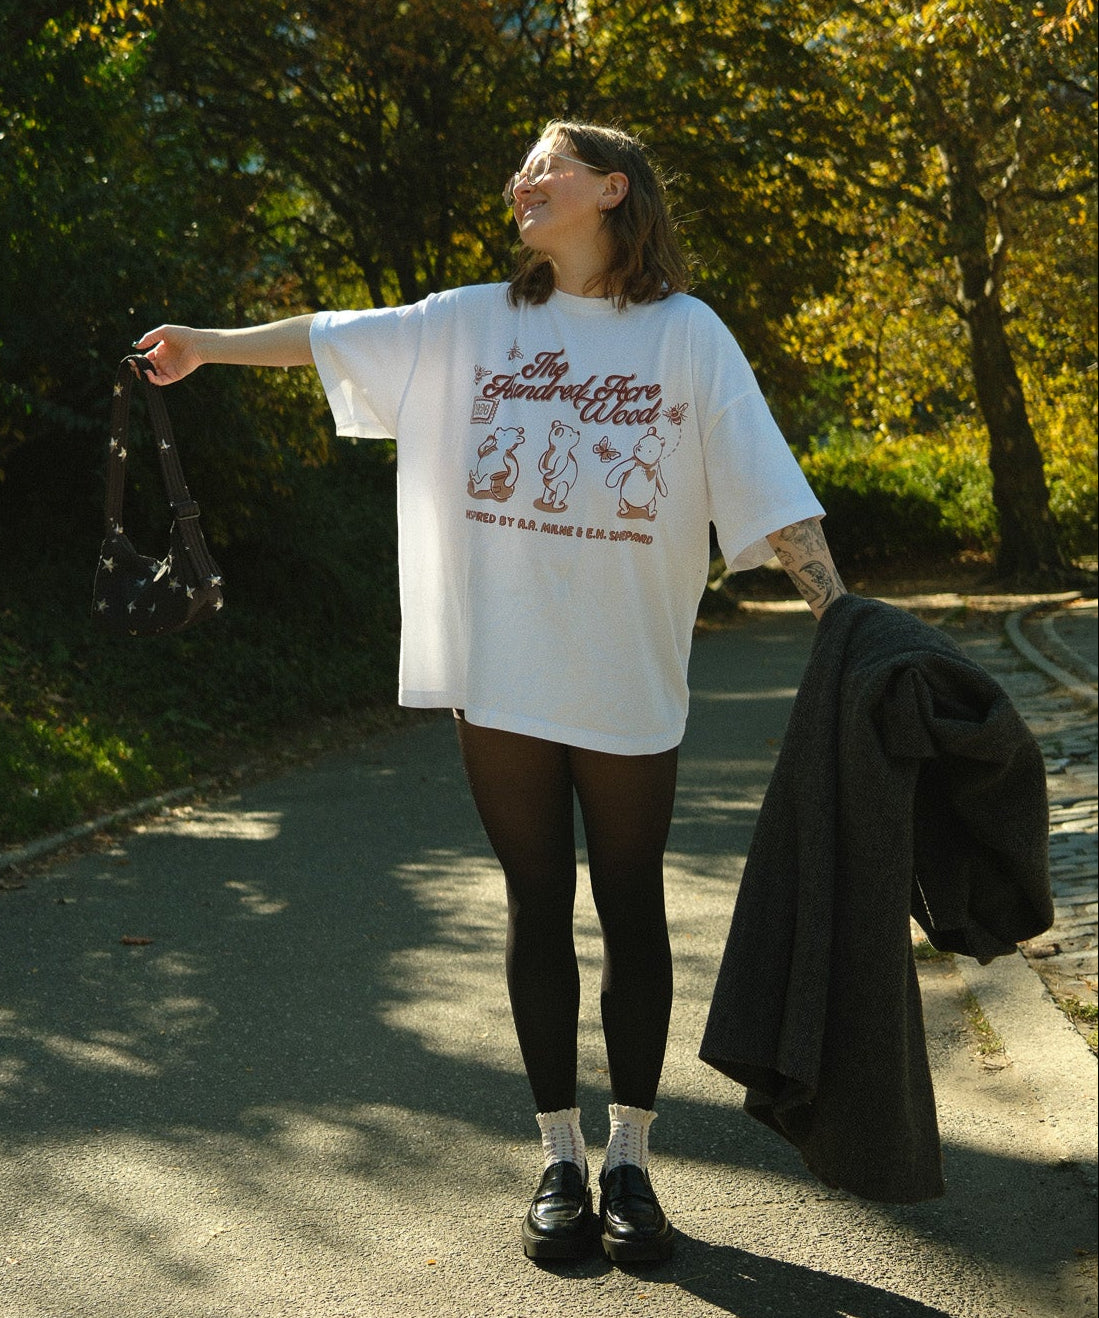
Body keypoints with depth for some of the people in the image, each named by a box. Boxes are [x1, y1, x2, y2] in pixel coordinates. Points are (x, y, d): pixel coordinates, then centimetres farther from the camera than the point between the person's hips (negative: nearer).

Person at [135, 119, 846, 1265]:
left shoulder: (686, 333, 0)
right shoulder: (475, 323, 9)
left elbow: (764, 483, -6)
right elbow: (336, 338, 14)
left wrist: (838, 611, -13)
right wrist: (209, 344, 14)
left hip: (630, 681, -2)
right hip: (502, 675, 2)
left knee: (631, 913, 6)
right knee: (537, 910, 8)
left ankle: (629, 1161, 18)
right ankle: (560, 1161, 18)